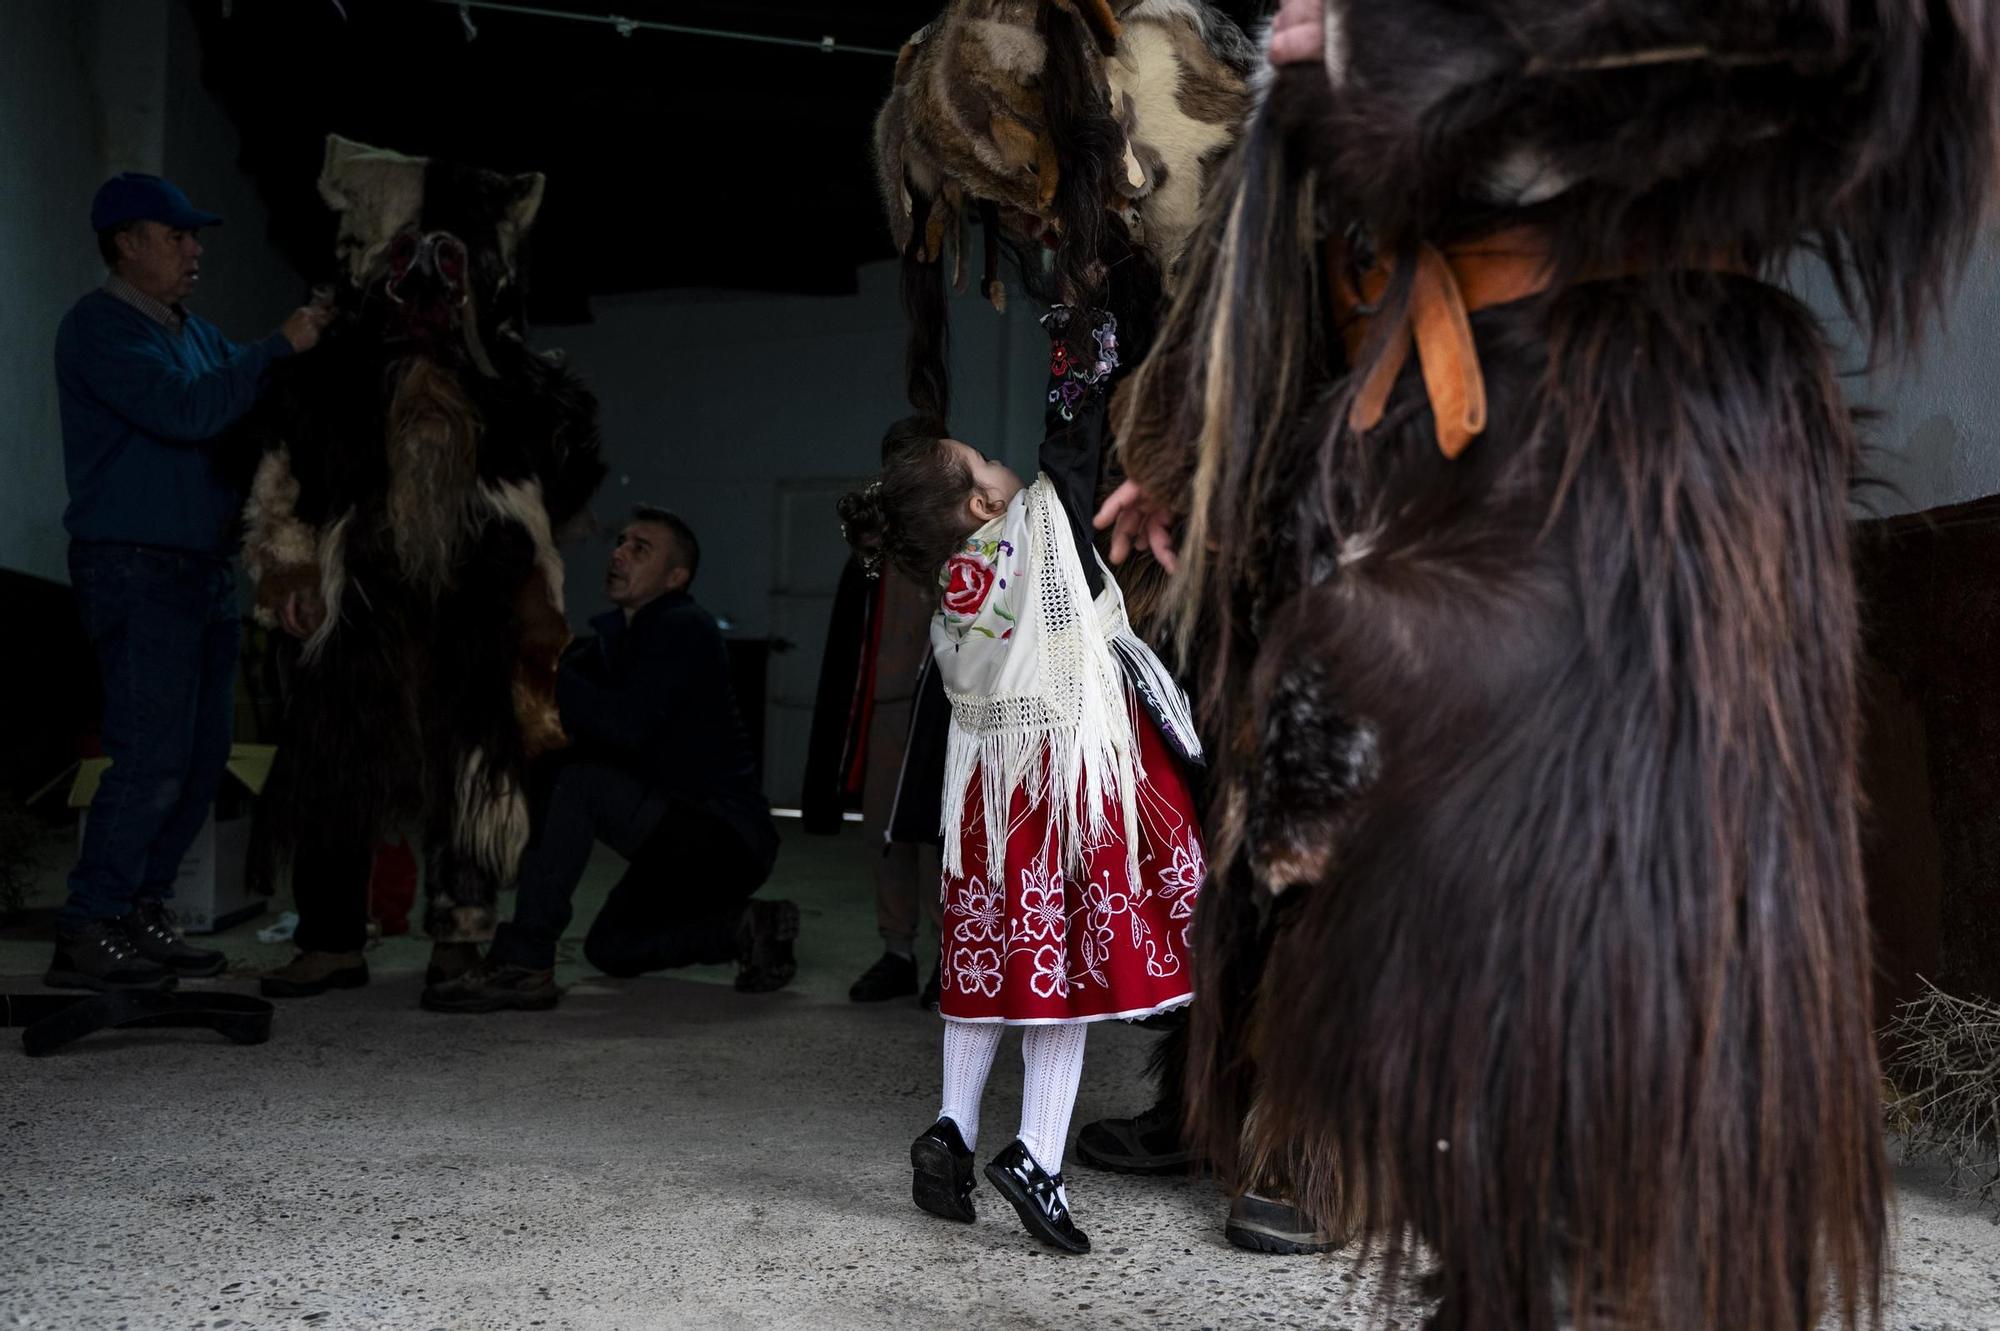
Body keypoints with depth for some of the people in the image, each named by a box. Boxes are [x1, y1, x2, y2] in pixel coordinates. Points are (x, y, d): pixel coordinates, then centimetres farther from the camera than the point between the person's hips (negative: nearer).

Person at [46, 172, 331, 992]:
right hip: (134, 567, -9)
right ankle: (85, 939, -5)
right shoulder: (100, 328, -8)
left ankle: (143, 917, 17)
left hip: (206, 569, 9)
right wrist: (278, 347, -19)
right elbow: (185, 409, -22)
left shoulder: (194, 333, 19)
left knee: (200, 760, 9)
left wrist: (316, 343, 1)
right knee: (151, 760, -12)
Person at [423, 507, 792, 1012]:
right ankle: (748, 926, 19)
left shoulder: (684, 629, -14)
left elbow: (625, 726, -28)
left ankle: (524, 965, -22)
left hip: (724, 839, -10)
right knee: (609, 949, 20)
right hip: (680, 842, 10)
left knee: (569, 778, -25)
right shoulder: (618, 637, 14)